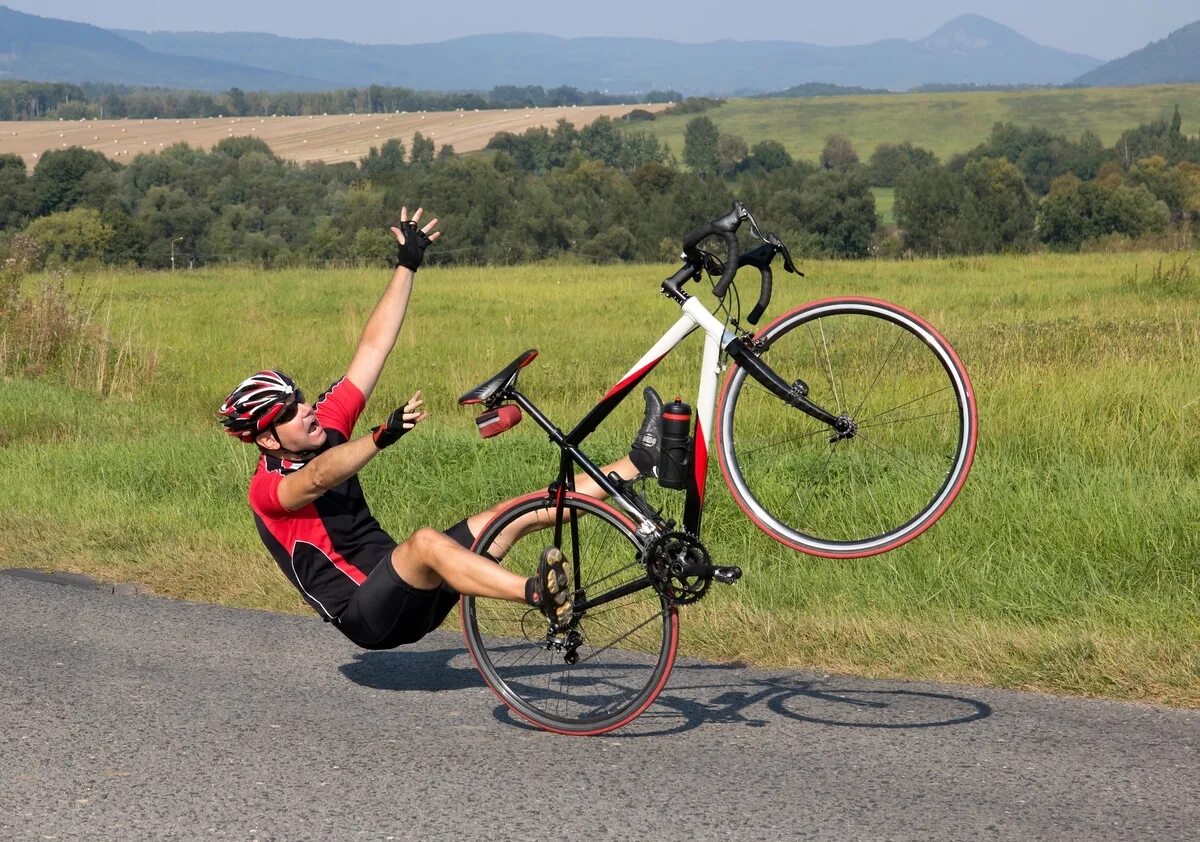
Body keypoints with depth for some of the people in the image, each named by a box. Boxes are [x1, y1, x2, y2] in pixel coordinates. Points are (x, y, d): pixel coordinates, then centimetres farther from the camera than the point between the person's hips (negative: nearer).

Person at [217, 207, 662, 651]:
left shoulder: (324, 428, 8)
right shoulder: (267, 490, -12)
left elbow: (373, 349, 9)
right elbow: (318, 477, -36)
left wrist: (407, 265, 8)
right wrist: (384, 435, -52)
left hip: (405, 589, 8)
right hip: (368, 616, -8)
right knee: (426, 540, -36)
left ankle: (638, 463, -2)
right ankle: (538, 594, -56)